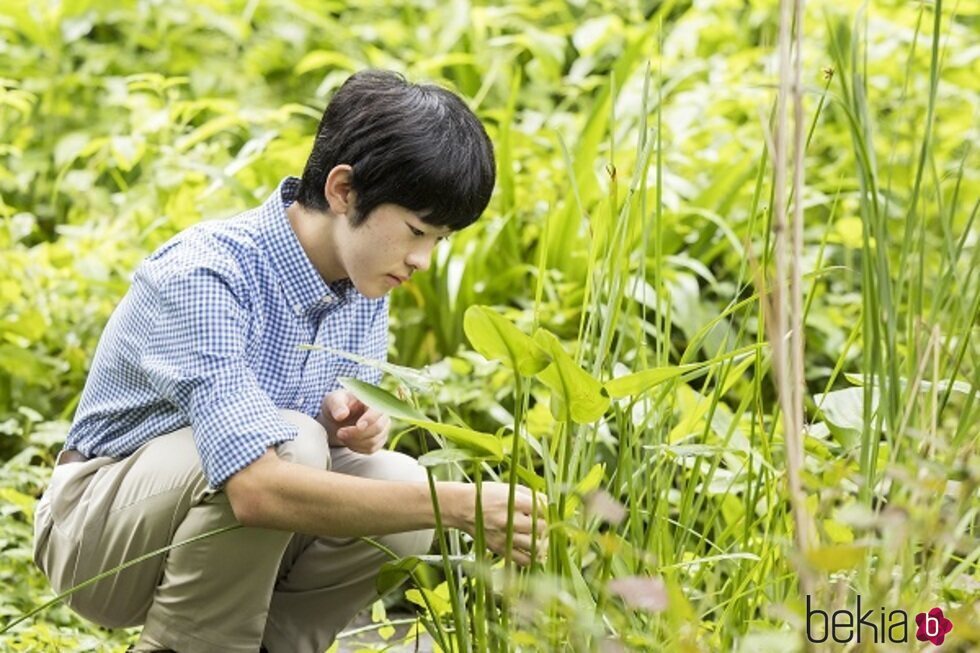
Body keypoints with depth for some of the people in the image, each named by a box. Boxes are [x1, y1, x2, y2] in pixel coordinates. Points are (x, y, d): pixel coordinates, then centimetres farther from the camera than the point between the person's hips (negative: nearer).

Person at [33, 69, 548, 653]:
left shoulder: (364, 277, -5)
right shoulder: (205, 275, -29)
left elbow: (345, 427, 8)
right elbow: (259, 490, -40)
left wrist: (346, 420, -18)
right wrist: (459, 503, -40)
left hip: (221, 530, 7)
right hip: (100, 527, -7)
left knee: (397, 482, -18)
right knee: (289, 442, -32)